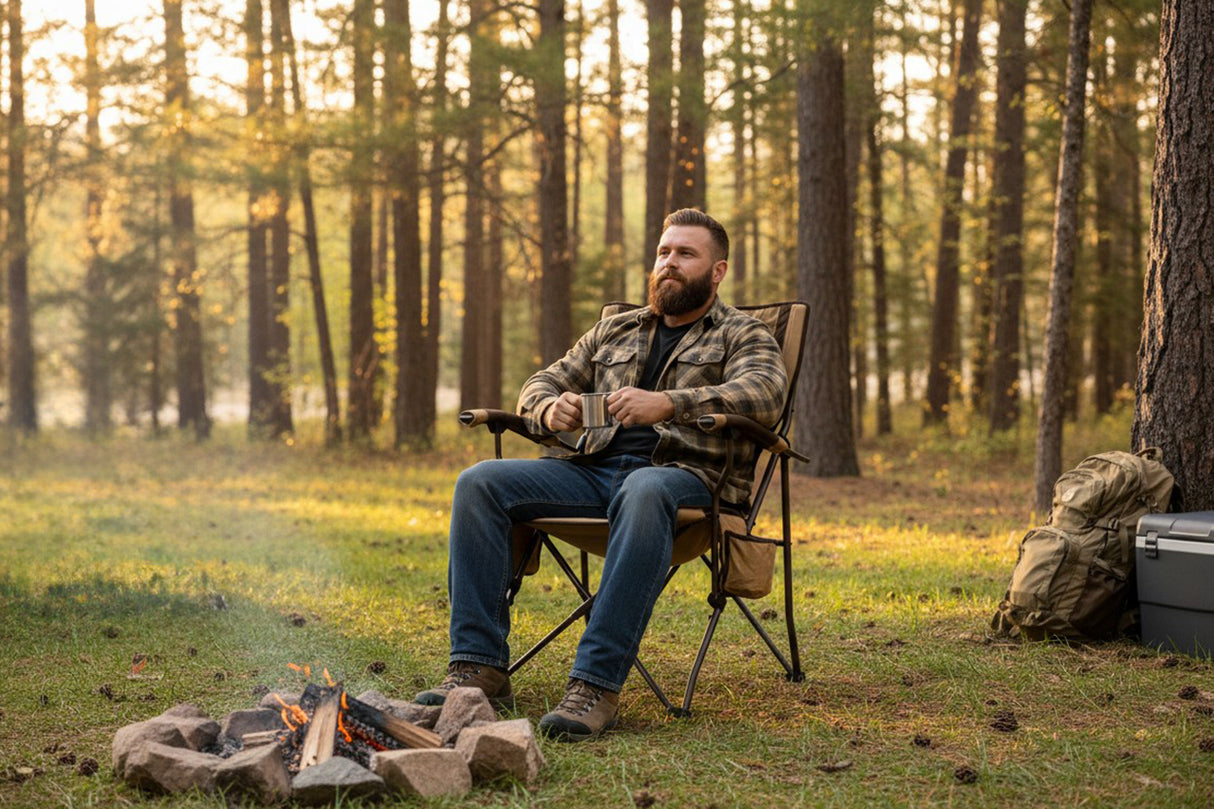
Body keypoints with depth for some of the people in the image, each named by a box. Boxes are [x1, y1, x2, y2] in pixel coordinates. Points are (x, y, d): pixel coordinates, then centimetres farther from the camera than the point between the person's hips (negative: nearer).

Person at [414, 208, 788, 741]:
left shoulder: (743, 335, 12)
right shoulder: (613, 332, 28)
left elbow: (763, 395, -9)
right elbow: (540, 385, 26)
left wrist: (669, 403, -25)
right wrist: (551, 409, -1)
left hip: (685, 474, -5)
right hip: (594, 468, 6)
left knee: (644, 493, -42)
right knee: (480, 483, -17)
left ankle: (597, 684, -46)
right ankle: (479, 666, -22)